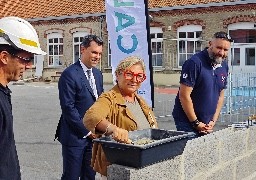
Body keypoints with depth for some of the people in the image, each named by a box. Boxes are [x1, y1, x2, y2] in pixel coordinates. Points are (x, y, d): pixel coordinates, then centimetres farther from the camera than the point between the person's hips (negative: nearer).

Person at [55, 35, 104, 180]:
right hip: (75, 135, -7)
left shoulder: (98, 74, 11)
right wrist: (86, 131, -13)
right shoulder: (69, 74, -14)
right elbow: (68, 108, -18)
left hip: (93, 134, 7)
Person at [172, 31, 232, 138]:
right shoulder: (194, 63, -16)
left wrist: (213, 121, 3)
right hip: (187, 121, -6)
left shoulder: (224, 66, 6)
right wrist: (195, 123, -14)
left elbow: (220, 96, 12)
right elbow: (184, 95, -18)